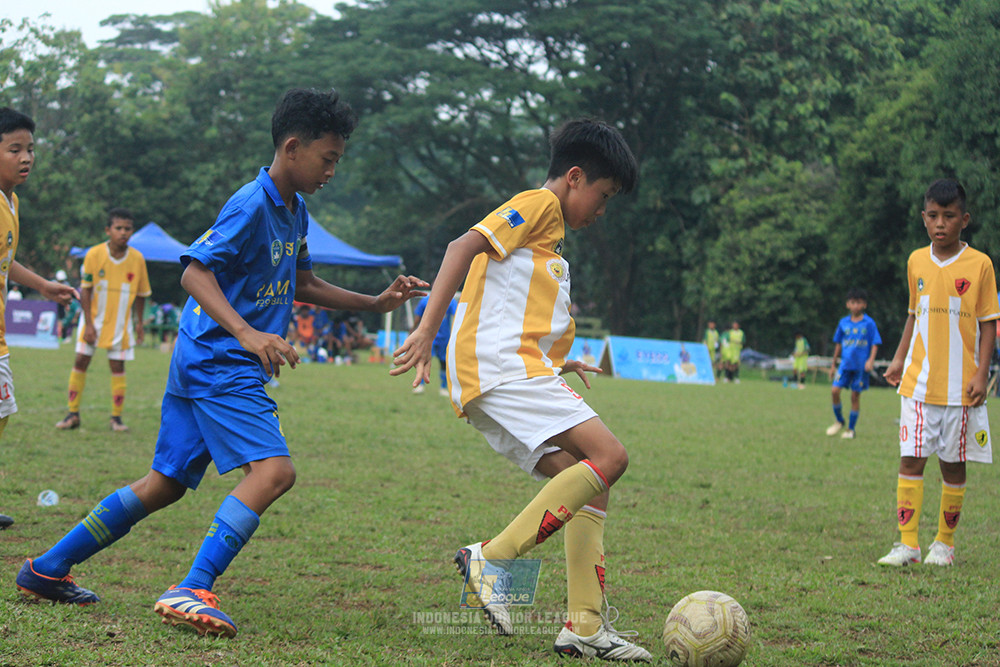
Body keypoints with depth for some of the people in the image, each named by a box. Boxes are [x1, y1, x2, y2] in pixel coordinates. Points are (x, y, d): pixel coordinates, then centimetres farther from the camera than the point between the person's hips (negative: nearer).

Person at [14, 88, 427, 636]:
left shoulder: (294, 211, 15)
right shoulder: (251, 205, -15)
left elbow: (303, 284, 27)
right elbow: (194, 273, -22)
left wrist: (375, 303, 20)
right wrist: (248, 335, -33)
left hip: (201, 364, 10)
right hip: (217, 362, -10)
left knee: (166, 483, 13)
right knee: (273, 470, -22)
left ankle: (48, 569, 20)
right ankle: (192, 590, -26)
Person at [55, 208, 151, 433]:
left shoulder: (137, 259, -6)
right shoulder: (94, 254, -11)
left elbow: (140, 294, 6)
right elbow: (85, 290, -8)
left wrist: (139, 322, 5)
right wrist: (89, 324, -12)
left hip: (120, 322, 1)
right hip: (94, 318, 0)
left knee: (117, 366, 0)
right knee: (81, 361, -3)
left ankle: (116, 416, 9)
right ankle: (73, 414, 6)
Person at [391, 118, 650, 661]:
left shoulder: (547, 237, 31)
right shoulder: (539, 204, 1)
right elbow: (464, 247, -14)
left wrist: (553, 366, 35)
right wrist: (427, 330, -22)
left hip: (512, 373, 10)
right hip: (500, 365, -10)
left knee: (589, 488, 3)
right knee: (609, 456, -19)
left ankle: (585, 627, -2)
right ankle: (493, 557, -19)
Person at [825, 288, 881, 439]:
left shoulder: (869, 323, -2)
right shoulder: (843, 323, 8)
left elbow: (875, 344, -1)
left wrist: (871, 360, -16)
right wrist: (833, 364, 18)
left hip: (861, 366, -3)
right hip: (845, 363, 3)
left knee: (855, 396, 1)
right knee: (835, 391, -9)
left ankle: (851, 429, 13)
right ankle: (839, 421, 13)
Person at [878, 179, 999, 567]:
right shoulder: (916, 262, 8)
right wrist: (898, 359, 11)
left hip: (960, 386, -2)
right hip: (918, 384, 3)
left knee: (953, 464, 5)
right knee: (910, 461, -4)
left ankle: (944, 543, 17)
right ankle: (907, 544, -2)